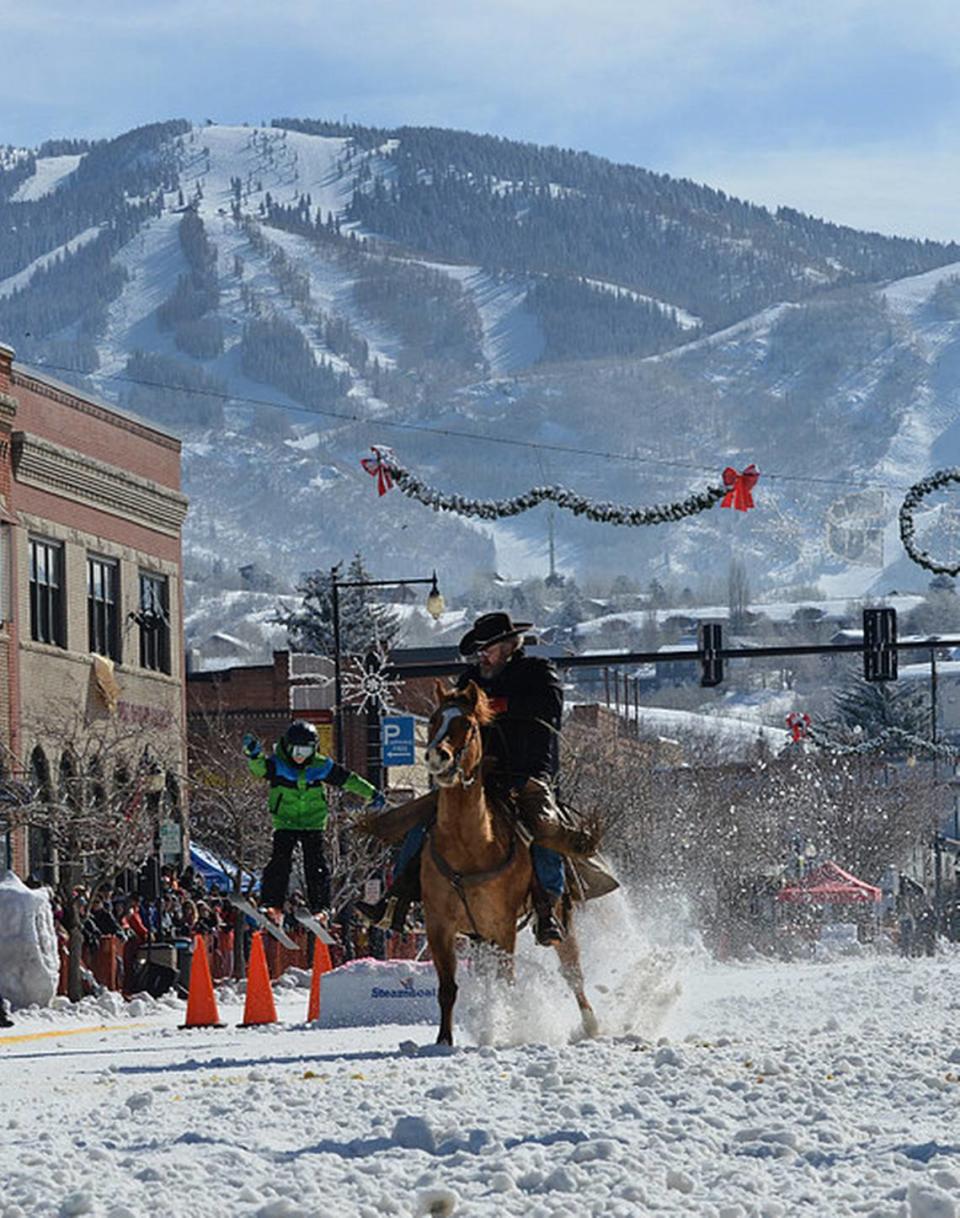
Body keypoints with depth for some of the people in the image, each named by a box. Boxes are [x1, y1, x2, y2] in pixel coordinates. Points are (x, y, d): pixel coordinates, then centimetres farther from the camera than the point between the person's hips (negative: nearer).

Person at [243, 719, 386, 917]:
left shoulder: (320, 766, -2)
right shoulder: (277, 764, -10)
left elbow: (348, 779, 7)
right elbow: (259, 767, -31)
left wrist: (371, 794, 14)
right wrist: (254, 754, -54)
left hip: (313, 823, 1)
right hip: (285, 822, -1)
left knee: (316, 866, -6)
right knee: (280, 862, -13)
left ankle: (320, 907, 0)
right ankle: (272, 905, -9)